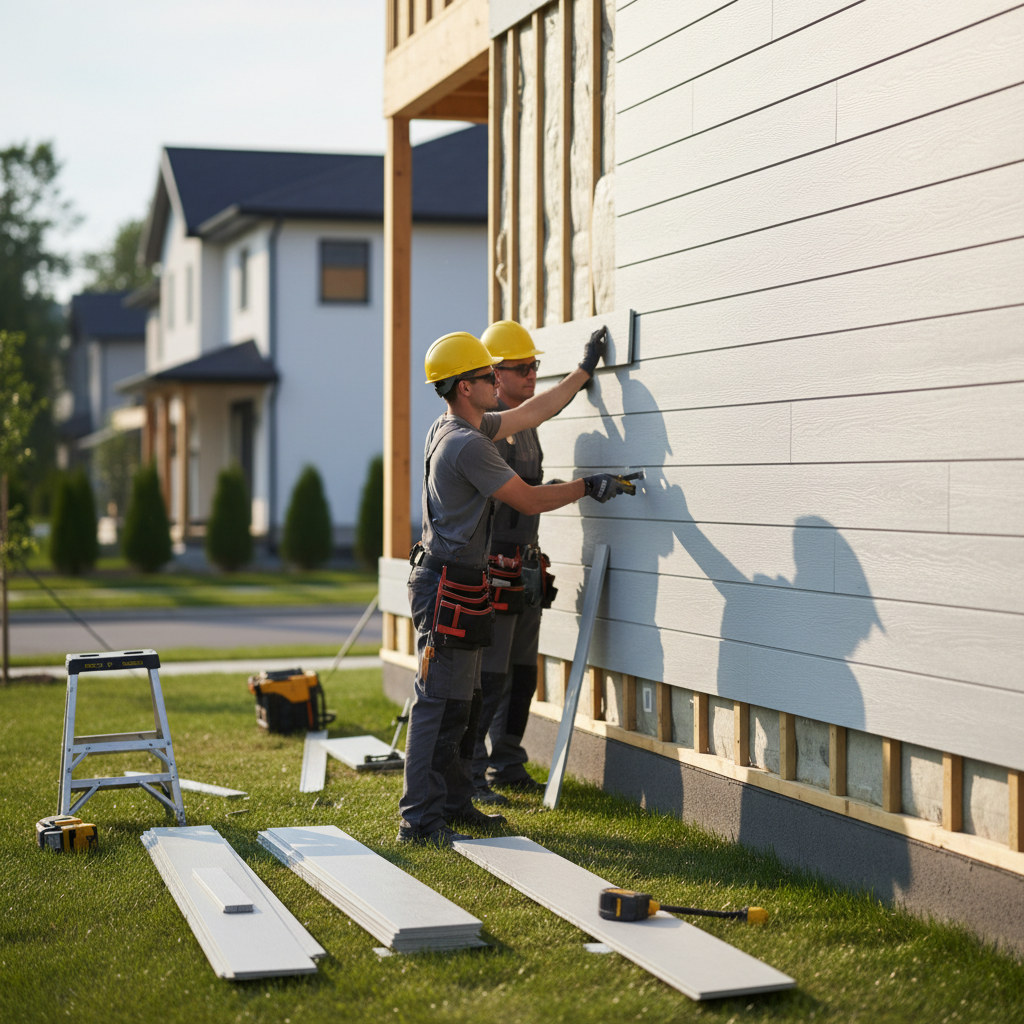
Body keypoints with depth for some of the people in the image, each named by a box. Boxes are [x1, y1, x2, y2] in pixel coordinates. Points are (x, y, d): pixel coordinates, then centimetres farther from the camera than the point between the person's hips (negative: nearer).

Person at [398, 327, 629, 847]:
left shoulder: (460, 428, 12)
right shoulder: (466, 444, -19)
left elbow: (530, 413, 23)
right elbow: (530, 500, -14)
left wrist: (584, 371, 28)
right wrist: (588, 486, 0)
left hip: (456, 584, 11)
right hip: (448, 586, -11)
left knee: (463, 701, 16)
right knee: (441, 705, -10)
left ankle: (454, 801, 23)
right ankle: (420, 818, -8)